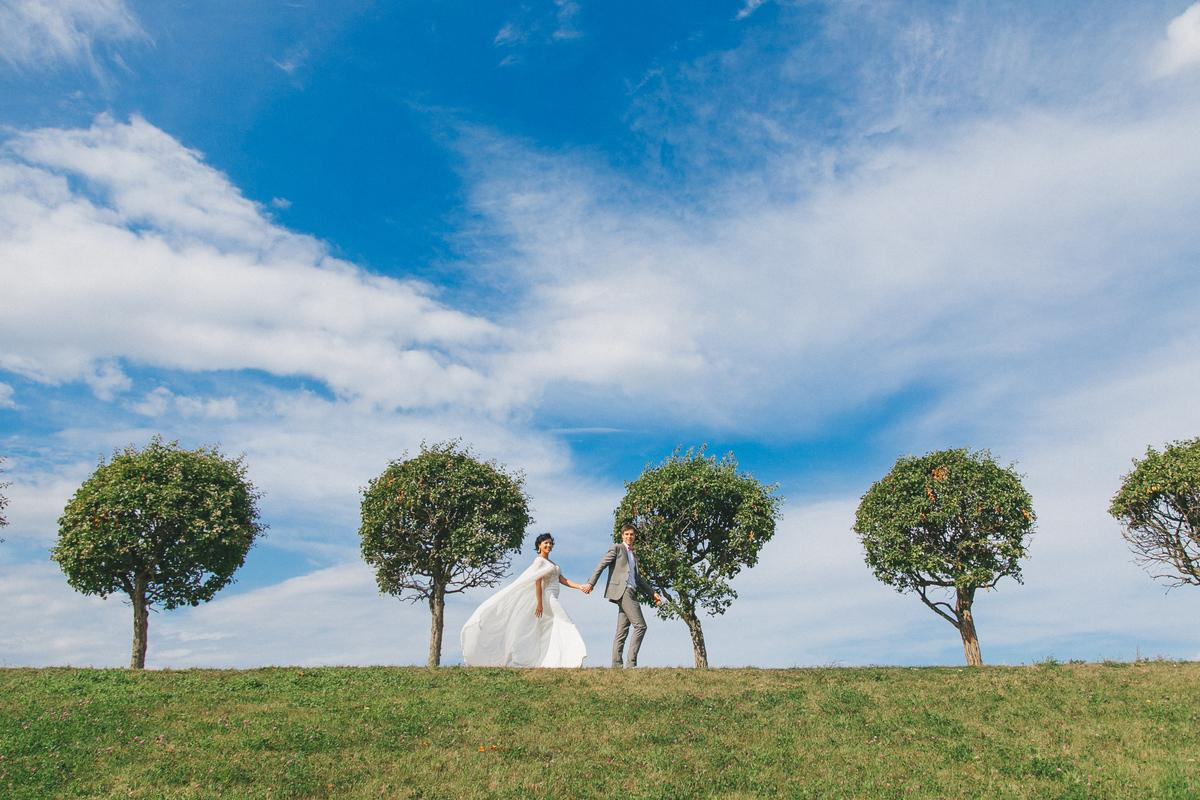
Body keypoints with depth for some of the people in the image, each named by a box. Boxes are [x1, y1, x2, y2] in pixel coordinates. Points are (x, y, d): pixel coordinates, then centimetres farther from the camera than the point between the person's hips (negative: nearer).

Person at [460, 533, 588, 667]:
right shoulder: (539, 561, -4)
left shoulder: (553, 564, 23)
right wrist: (539, 603, -21)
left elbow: (563, 580, 13)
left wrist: (579, 586, -1)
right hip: (546, 598, -9)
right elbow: (537, 582, -13)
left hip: (553, 600, 9)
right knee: (564, 624, -16)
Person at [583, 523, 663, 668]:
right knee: (640, 625, -16)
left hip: (630, 592, 8)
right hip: (621, 590, -8)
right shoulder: (617, 548, 6)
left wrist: (653, 593, 25)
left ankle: (617, 664, 3)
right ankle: (631, 662, -16)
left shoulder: (633, 556, 29)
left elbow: (639, 579, 32)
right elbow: (601, 565, -4)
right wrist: (591, 583, -15)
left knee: (622, 632, 4)